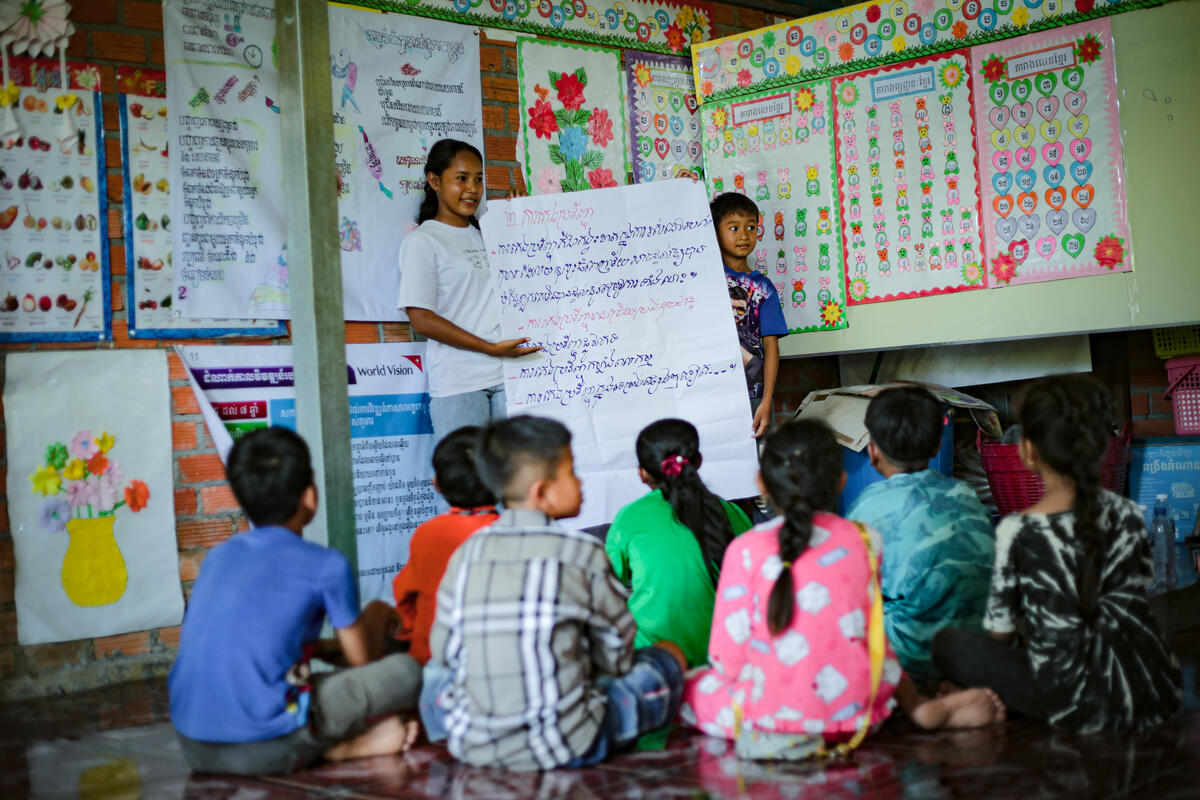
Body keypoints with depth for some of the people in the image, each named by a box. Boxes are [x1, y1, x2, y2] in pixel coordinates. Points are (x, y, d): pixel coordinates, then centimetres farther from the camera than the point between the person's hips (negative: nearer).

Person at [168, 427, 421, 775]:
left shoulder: (218, 556, 15)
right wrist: (377, 617, 31)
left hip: (193, 745, 6)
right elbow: (361, 659, 10)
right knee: (404, 670, 4)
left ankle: (333, 744, 8)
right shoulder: (326, 566, -2)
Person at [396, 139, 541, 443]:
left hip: (506, 378, 6)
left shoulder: (484, 236, 18)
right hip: (458, 385, -5)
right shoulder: (422, 241, -1)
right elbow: (421, 320, -10)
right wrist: (493, 348, -14)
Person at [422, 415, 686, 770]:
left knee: (437, 670, 35)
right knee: (667, 655, 14)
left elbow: (445, 650, 6)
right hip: (566, 746, -4)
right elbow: (616, 654, 0)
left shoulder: (466, 554, 1)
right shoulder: (584, 553, -9)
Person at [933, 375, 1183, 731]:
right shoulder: (1128, 514, 0)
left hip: (1078, 703, -5)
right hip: (1158, 697, 5)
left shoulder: (1018, 532, -14)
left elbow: (1000, 632, -4)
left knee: (948, 642, 10)